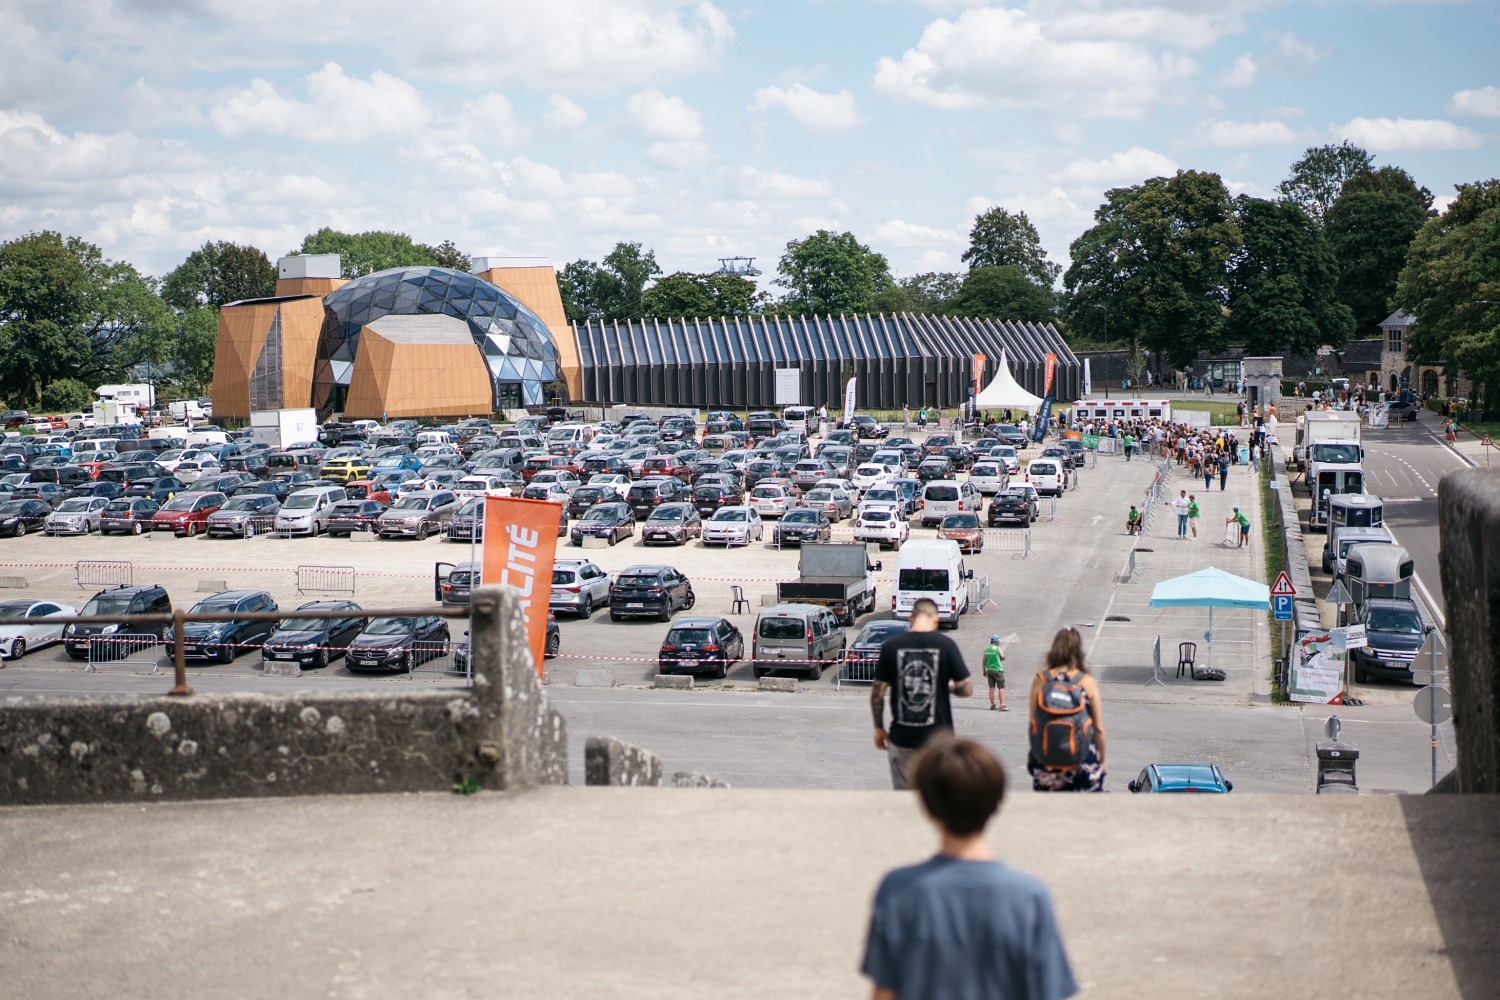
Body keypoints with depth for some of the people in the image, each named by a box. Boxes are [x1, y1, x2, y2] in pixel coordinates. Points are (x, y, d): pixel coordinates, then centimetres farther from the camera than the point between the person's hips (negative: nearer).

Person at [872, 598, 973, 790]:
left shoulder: (891, 646, -4)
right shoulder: (946, 645, -7)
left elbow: (877, 692, 0)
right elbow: (966, 688, -5)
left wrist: (879, 728, 12)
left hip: (901, 738, 1)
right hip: (938, 738, -1)